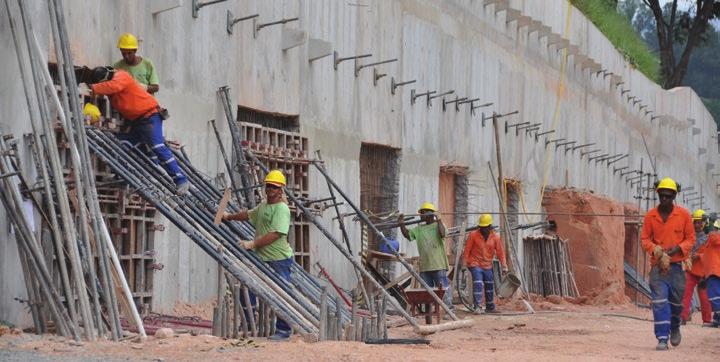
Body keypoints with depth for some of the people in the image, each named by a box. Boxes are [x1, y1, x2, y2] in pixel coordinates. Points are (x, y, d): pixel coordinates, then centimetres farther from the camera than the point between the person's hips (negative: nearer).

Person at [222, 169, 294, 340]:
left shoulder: (282, 209, -14)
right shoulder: (263, 205, 15)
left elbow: (275, 234, -24)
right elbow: (249, 215, 36)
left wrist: (252, 244, -26)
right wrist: (230, 217, 27)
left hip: (278, 259, -9)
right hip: (261, 258, 9)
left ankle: (283, 331, 3)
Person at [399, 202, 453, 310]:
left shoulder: (438, 225, 0)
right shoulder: (419, 229, 17)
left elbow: (442, 234, -19)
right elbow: (407, 234, 11)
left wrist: (439, 220, -18)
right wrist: (402, 225, -3)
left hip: (438, 265, -6)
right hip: (424, 266, 6)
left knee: (443, 288, -6)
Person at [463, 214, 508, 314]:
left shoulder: (495, 237, 0)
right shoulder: (473, 235, -8)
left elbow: (500, 252, 2)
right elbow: (467, 250, -5)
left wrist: (504, 266, 1)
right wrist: (464, 263, -7)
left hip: (488, 266, 4)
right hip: (475, 265, -4)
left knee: (490, 286, 12)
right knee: (478, 284, -17)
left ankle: (490, 307, 26)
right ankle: (478, 307, -19)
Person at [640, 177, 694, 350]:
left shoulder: (683, 214, -1)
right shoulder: (650, 216, 1)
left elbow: (690, 238, 4)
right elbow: (644, 239, 5)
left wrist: (676, 250, -14)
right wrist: (656, 250, -15)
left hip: (676, 265, 0)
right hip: (657, 265, 0)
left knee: (676, 301, 11)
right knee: (659, 302, -9)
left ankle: (675, 328, 39)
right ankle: (662, 338, -8)